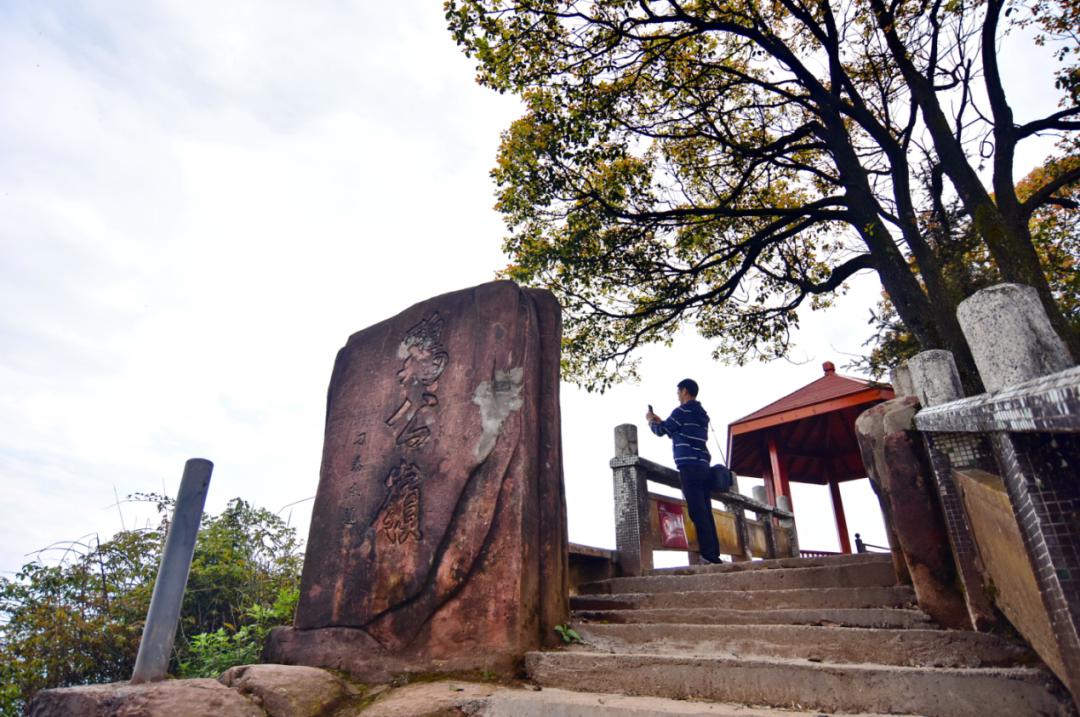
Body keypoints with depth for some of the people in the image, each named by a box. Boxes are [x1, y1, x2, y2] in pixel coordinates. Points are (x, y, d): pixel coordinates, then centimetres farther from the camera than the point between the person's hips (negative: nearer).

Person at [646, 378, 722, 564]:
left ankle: (708, 555, -14)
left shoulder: (682, 411, -3)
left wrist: (650, 421, 23)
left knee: (698, 513, -11)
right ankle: (714, 554, 3)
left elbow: (661, 431, 4)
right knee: (706, 513, 6)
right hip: (703, 467, 8)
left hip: (689, 467, -8)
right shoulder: (702, 415, 23)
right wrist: (661, 421, 35)